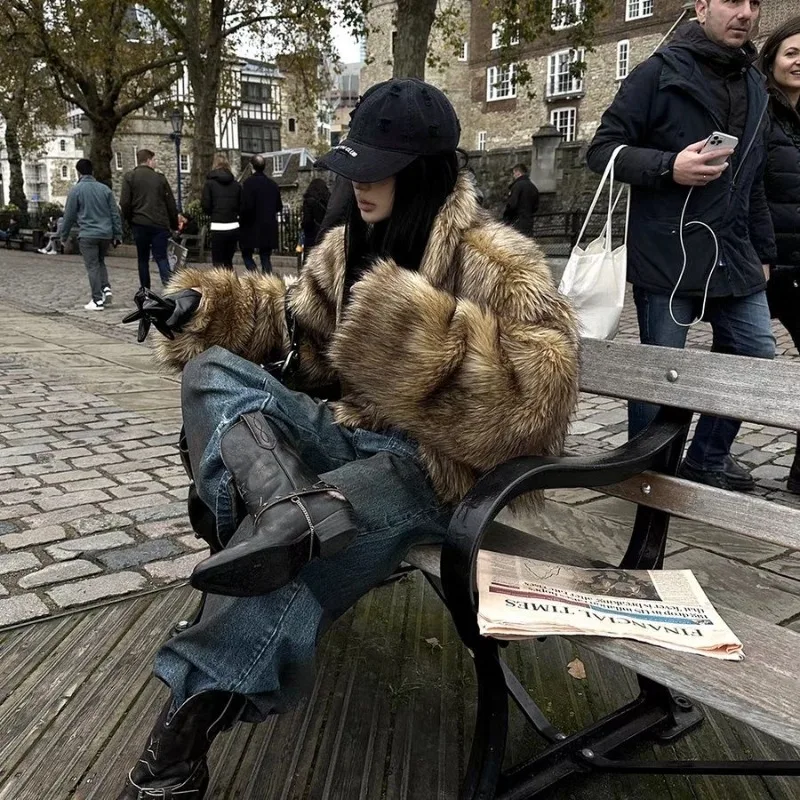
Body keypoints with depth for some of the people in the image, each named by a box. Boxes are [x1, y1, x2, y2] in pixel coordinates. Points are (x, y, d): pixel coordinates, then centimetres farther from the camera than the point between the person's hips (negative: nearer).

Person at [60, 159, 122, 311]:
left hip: (87, 235, -4)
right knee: (100, 262, 23)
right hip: (106, 234, 4)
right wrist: (117, 234, 13)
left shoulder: (76, 190, -3)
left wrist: (64, 235, 12)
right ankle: (106, 288, 5)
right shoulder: (105, 188, 6)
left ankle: (97, 300, 1)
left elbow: (69, 215, 0)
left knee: (92, 267, 2)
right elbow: (115, 213, 7)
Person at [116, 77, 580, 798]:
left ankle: (195, 711, -18)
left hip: (431, 463, -7)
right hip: (350, 436, 8)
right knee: (213, 370, -14)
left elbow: (542, 387, -23)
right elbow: (303, 325, 25)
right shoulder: (350, 245, 11)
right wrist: (205, 306, 11)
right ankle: (290, 508, -40)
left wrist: (419, 331, -30)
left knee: (294, 548, -35)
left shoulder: (492, 262, -10)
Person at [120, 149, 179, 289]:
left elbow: (124, 203, -4)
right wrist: (174, 224, 15)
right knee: (161, 256, 1)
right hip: (160, 224, 0)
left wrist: (130, 220, 10)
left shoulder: (129, 177, 3)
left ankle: (145, 291, 15)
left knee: (143, 259, 11)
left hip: (140, 224, 0)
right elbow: (171, 204, 7)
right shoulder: (160, 178, 6)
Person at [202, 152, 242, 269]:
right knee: (228, 262, 16)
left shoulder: (210, 183, -2)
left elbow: (206, 207, -4)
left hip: (218, 228, -4)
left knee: (218, 262, 2)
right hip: (234, 227, 4)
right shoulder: (236, 184, 7)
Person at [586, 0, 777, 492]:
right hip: (667, 258, -7)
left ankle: (708, 459, 27)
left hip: (734, 258, 7)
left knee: (759, 359, 10)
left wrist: (762, 251, 20)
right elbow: (603, 149, -8)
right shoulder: (661, 72, -4)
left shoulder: (755, 84, 17)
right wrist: (669, 167, -22)